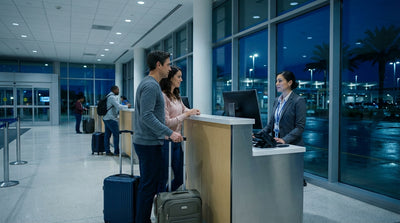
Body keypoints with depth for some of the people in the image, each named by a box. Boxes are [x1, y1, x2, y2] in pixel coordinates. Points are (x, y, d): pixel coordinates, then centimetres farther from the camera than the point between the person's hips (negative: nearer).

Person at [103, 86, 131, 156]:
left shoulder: (108, 96, 18)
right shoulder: (112, 97, -14)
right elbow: (118, 107, -20)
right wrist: (127, 106, -6)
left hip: (106, 118, 10)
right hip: (111, 119, -10)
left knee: (107, 135, 9)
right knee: (116, 135, -5)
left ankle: (107, 151, 13)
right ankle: (116, 151, -2)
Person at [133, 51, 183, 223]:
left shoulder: (149, 83, 16)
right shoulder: (151, 85, -16)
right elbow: (147, 116, -25)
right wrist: (170, 133, -27)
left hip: (144, 141, 11)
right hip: (149, 143, -11)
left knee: (146, 184, 17)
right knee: (149, 186, -3)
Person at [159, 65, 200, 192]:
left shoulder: (177, 96, 11)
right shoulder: (163, 96, -15)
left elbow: (184, 109, 27)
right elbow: (166, 122, -19)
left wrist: (192, 111, 5)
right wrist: (186, 115, -18)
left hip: (176, 140, 8)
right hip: (166, 140, -8)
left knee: (180, 178, 14)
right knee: (163, 178, 5)